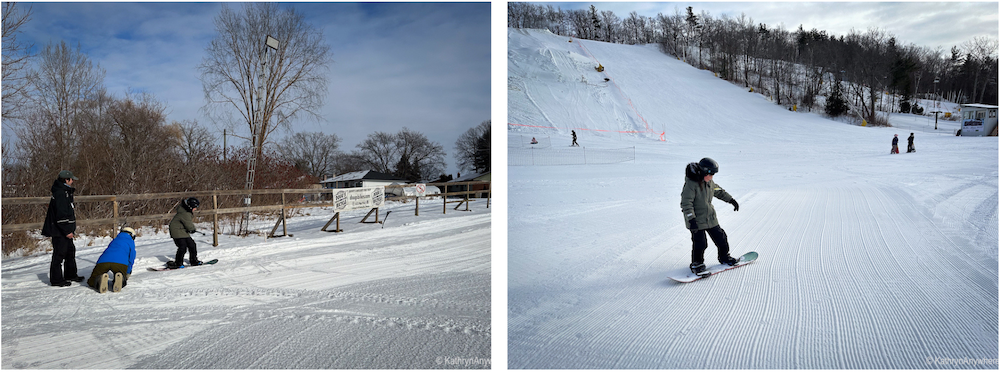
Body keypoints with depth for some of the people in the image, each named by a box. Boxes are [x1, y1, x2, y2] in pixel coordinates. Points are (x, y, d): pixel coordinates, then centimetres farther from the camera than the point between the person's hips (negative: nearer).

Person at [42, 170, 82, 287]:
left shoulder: (65, 192, 16)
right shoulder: (59, 194, -18)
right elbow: (61, 214, -24)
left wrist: (72, 229, 22)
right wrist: (67, 231, -22)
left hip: (65, 231, 11)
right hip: (59, 231, -11)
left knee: (70, 251, 18)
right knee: (59, 254, -4)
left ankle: (70, 274, 30)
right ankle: (56, 279, 4)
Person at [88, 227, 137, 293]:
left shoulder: (114, 241, 39)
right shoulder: (131, 242, 25)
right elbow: (131, 259, 20)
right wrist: (127, 276, 32)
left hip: (103, 261, 3)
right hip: (120, 262, -3)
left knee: (92, 283, 18)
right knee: (122, 282, 21)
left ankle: (101, 279, -18)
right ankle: (119, 278, -16)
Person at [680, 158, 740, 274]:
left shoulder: (709, 182, 2)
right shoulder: (691, 184, -22)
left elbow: (719, 191, 23)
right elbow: (686, 203, -24)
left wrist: (731, 200, 25)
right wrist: (691, 219, -30)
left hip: (710, 218, 8)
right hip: (696, 220, -7)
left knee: (720, 237, 13)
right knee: (700, 243, -7)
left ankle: (724, 257, 35)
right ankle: (697, 264, 14)